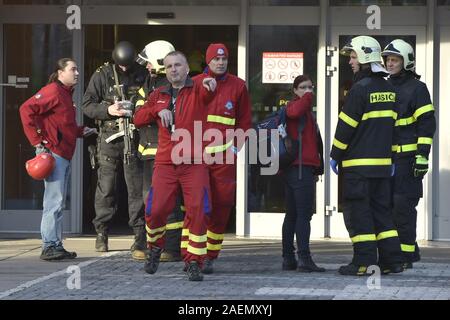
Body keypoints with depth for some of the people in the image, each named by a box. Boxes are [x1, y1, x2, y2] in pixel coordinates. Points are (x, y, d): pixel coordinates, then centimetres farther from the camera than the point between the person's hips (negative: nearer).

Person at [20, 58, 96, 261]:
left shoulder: (66, 94, 19)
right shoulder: (53, 91, -10)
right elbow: (27, 110, -19)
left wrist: (80, 131, 13)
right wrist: (38, 142, -19)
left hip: (64, 155, 10)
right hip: (53, 153, -10)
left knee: (58, 202, 11)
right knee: (54, 201, -11)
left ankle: (56, 246, 16)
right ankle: (49, 247, -10)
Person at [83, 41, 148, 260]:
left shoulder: (143, 75, 4)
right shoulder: (102, 75, 1)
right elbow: (87, 105, 0)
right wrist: (108, 110, -16)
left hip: (134, 138, 0)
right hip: (109, 138, 0)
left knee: (137, 188, -5)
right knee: (106, 187, 7)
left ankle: (140, 239, -5)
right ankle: (101, 233, 21)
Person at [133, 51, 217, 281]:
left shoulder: (197, 89, 3)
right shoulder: (158, 95, 17)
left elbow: (207, 95, -21)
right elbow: (138, 119, 11)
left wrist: (210, 87, -46)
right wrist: (157, 110, -8)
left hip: (194, 163, -3)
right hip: (165, 164, 3)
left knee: (198, 210, -12)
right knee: (156, 209, -3)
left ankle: (193, 262, -2)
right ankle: (155, 249, 25)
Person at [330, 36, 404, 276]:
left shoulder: (360, 89, -13)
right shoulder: (388, 89, 13)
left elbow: (346, 126, -12)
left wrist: (335, 156, -4)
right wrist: (391, 156, 21)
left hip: (358, 162, -8)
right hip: (382, 162, 8)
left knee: (358, 212, -4)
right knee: (381, 210, 12)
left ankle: (364, 262, -6)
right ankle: (391, 260, 10)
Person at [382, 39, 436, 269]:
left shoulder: (416, 88, -3)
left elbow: (427, 124, -9)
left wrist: (422, 155, -16)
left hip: (408, 157, -7)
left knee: (403, 206, -9)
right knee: (389, 205, 7)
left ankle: (405, 255, -5)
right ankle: (409, 251, 17)